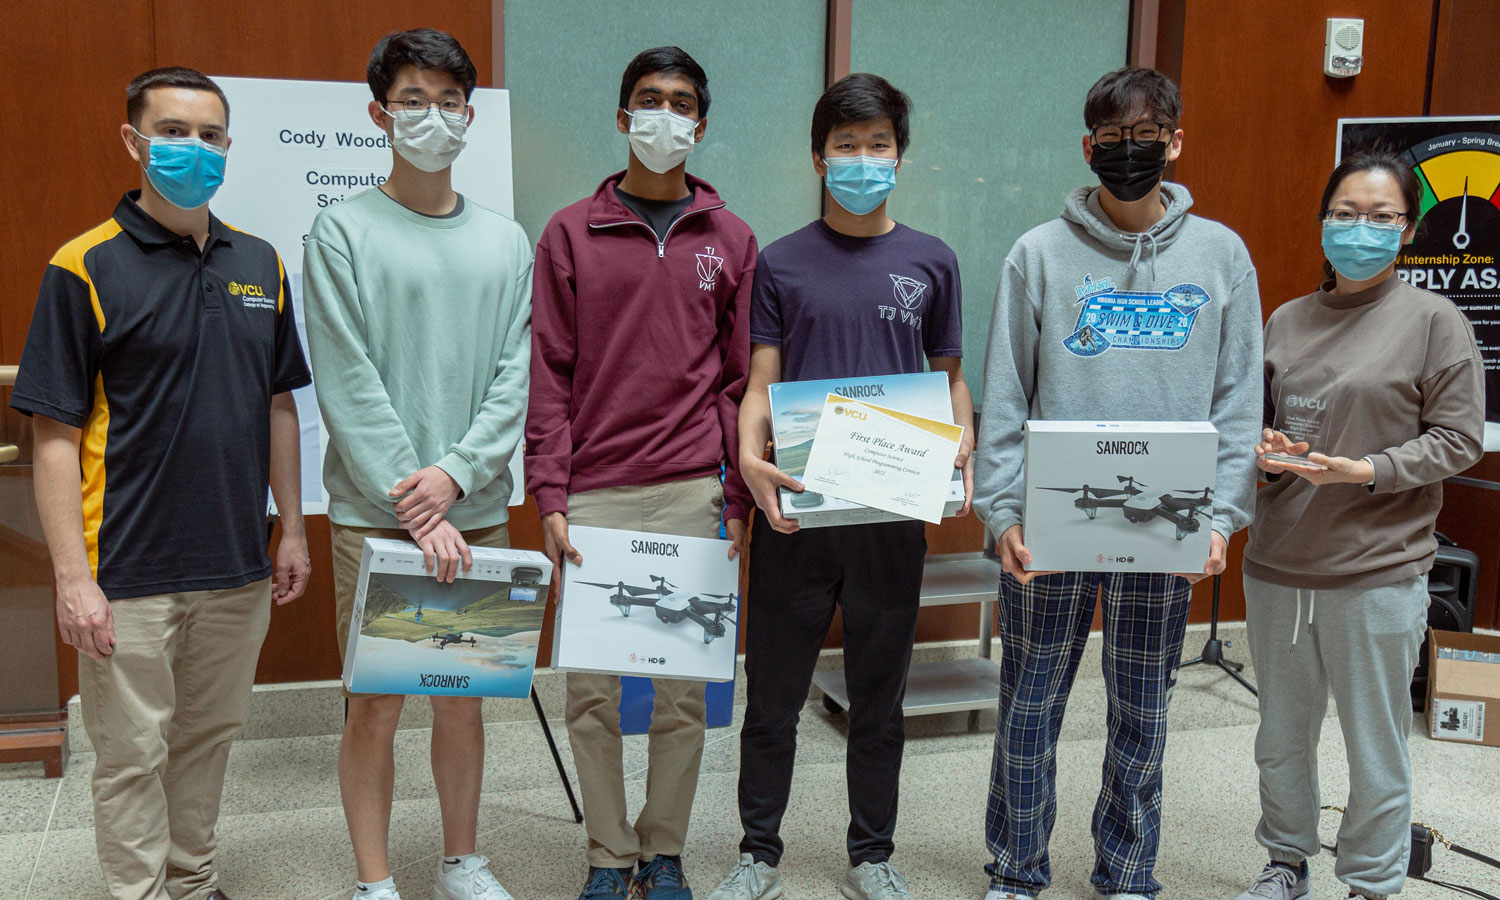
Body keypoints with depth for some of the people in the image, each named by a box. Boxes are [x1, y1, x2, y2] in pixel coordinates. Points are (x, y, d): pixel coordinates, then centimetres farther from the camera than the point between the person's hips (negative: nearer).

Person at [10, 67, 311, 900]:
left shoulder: (259, 264, 7)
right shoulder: (86, 267, -8)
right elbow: (55, 437, -10)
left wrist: (292, 529, 10)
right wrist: (73, 577, -14)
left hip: (238, 567, 5)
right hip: (131, 576, -5)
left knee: (209, 737, 17)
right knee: (133, 756, 7)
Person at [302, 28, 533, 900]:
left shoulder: (506, 242, 10)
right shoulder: (342, 232, -1)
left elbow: (516, 378, 3)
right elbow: (349, 384, -8)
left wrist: (455, 475, -11)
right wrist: (417, 509, -14)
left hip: (478, 509, 3)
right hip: (377, 513, -3)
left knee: (465, 699, 12)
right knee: (376, 706, 3)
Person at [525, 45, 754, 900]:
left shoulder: (731, 240, 9)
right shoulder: (570, 233, 6)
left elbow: (742, 378, 8)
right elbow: (550, 374, 3)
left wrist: (738, 498, 2)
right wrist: (550, 494, -4)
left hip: (691, 492, 1)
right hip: (594, 496, 0)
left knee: (685, 686, 5)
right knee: (591, 686, 4)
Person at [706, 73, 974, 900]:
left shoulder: (930, 262, 7)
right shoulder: (781, 263, 3)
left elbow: (950, 376, 12)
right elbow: (759, 382, 0)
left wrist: (963, 451, -8)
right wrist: (749, 459, -19)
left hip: (892, 512, 1)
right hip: (793, 508, -1)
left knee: (879, 696, 12)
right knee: (773, 694, 8)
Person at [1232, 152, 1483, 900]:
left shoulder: (1433, 321, -4)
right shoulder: (1287, 320, 9)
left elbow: (1458, 439, -6)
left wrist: (1367, 471, -19)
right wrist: (1265, 447, -4)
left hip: (1377, 574, -4)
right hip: (1276, 566, 5)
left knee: (1375, 746, 7)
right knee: (1281, 733, 17)